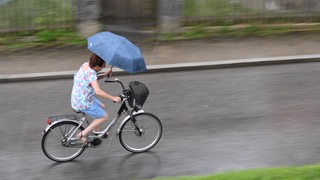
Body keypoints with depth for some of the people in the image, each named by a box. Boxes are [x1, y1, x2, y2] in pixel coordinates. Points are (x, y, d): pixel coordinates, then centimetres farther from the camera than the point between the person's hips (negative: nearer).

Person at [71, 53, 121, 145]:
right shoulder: (91, 73, -28)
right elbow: (98, 91, -36)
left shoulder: (85, 65, 0)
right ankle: (83, 134, 3)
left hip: (77, 98, 10)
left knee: (102, 107, 26)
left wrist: (104, 75, 2)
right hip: (83, 103, -9)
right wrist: (113, 98, -29)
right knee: (104, 116, 3)